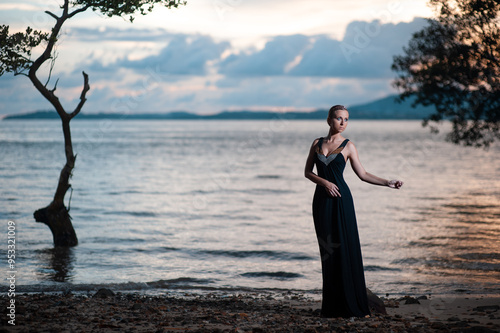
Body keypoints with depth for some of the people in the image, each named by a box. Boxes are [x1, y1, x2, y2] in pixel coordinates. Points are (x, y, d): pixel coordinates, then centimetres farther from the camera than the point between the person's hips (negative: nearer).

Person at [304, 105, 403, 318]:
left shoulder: (348, 146, 3)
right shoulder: (317, 143, 10)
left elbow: (363, 175, 3)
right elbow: (307, 172, 9)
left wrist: (388, 183, -6)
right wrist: (324, 182, -9)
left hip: (341, 199, -2)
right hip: (322, 199, 2)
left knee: (346, 248, -5)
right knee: (328, 250, 3)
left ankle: (351, 305, 0)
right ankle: (331, 306, 8)